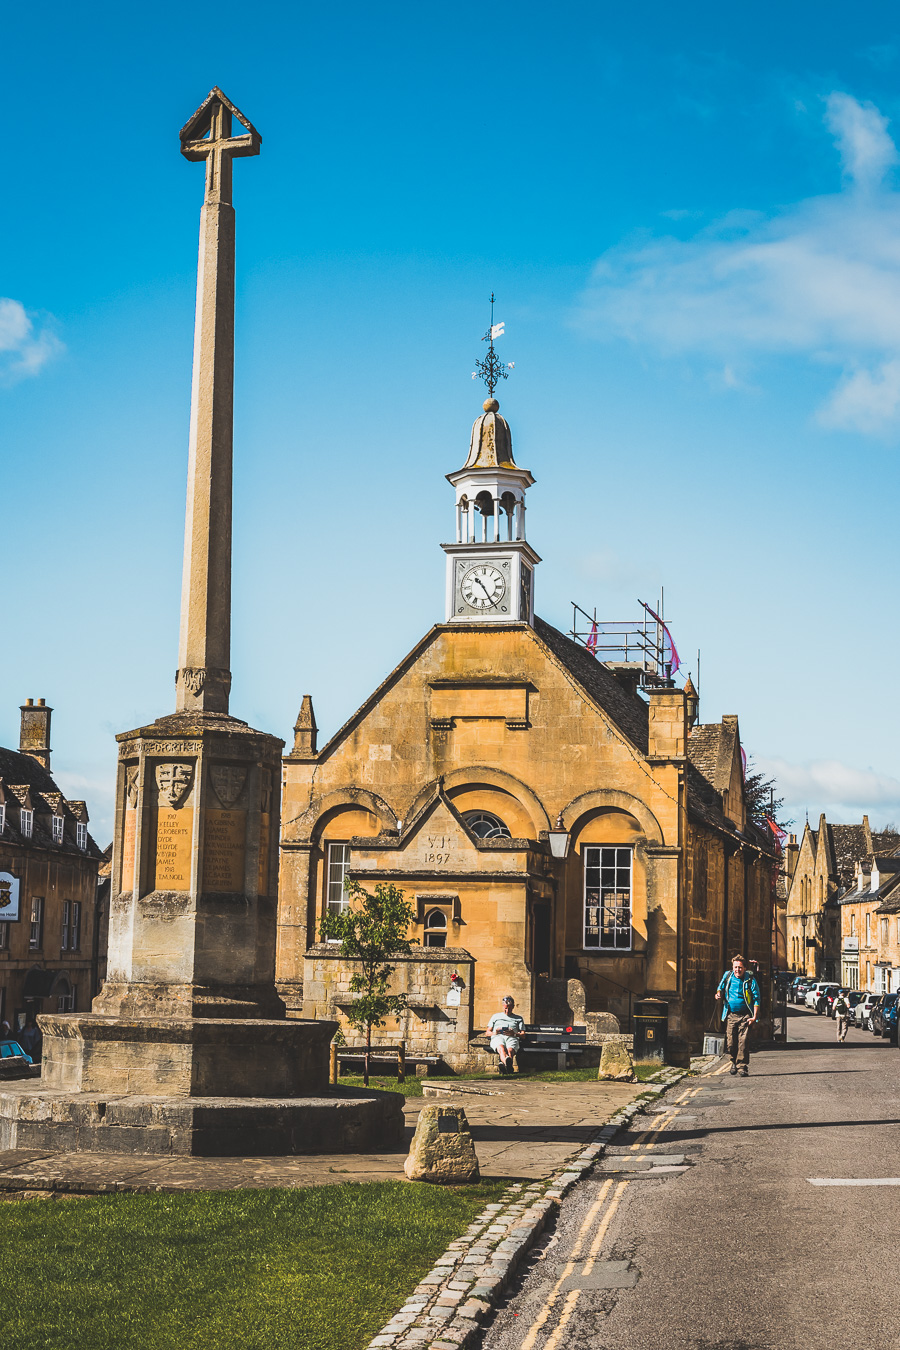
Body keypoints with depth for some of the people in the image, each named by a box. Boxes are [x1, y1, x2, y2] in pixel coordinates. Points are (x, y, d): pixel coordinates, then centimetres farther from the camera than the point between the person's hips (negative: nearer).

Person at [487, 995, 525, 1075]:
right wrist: (495, 1033, 3)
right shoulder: (496, 1016, 34)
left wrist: (514, 1033, -2)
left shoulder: (518, 1018, 32)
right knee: (501, 1048, -41)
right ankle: (507, 1063, -74)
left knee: (510, 1050, -40)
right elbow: (488, 1032, 28)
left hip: (512, 1038, 1)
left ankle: (504, 1065, -72)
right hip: (497, 1037, -1)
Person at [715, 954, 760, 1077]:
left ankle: (743, 1067, -5)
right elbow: (721, 988, 23)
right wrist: (719, 993, -2)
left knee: (743, 1042, -11)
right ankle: (734, 1063, 24)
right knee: (730, 1042, 2)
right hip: (730, 1015, 3)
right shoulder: (727, 976, 4)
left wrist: (754, 1017, -9)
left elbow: (756, 999, -3)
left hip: (745, 1016, -3)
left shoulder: (750, 980, -6)